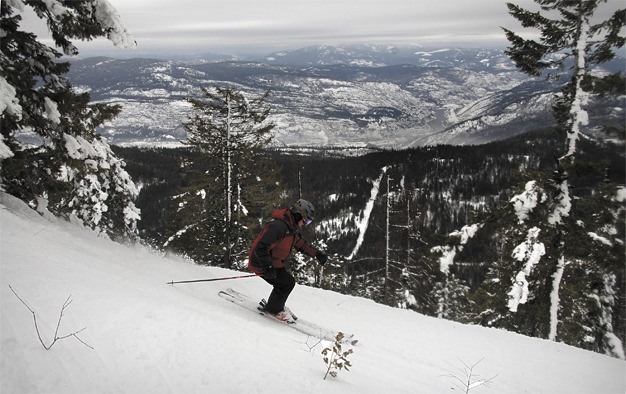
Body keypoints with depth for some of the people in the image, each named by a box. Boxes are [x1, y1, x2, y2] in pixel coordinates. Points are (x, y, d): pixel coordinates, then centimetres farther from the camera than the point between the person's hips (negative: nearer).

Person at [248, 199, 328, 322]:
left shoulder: (292, 228, 5)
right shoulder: (278, 226, -28)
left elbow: (301, 244, 18)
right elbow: (260, 247, -31)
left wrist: (317, 254, 6)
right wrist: (268, 268, -32)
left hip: (274, 263, 10)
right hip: (261, 263, -10)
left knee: (288, 283, 11)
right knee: (287, 283, -10)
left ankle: (274, 306, 30)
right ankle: (273, 309, 9)